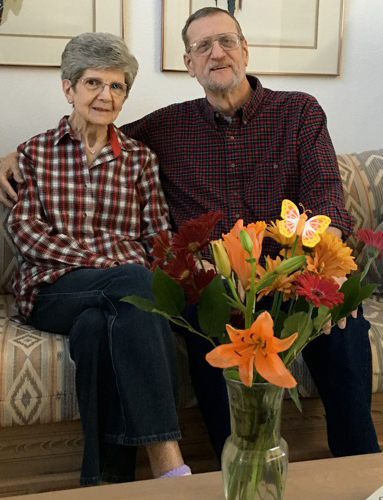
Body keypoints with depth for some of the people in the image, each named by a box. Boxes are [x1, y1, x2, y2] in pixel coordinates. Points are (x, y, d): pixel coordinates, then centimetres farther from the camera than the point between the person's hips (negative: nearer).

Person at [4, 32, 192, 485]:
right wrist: (101, 259, -14)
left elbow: (158, 235, 10)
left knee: (94, 326, -36)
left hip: (125, 286, 2)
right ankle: (169, 464, -41)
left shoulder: (139, 158, 19)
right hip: (53, 289, -2)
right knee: (133, 282, -35)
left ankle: (107, 478, -30)